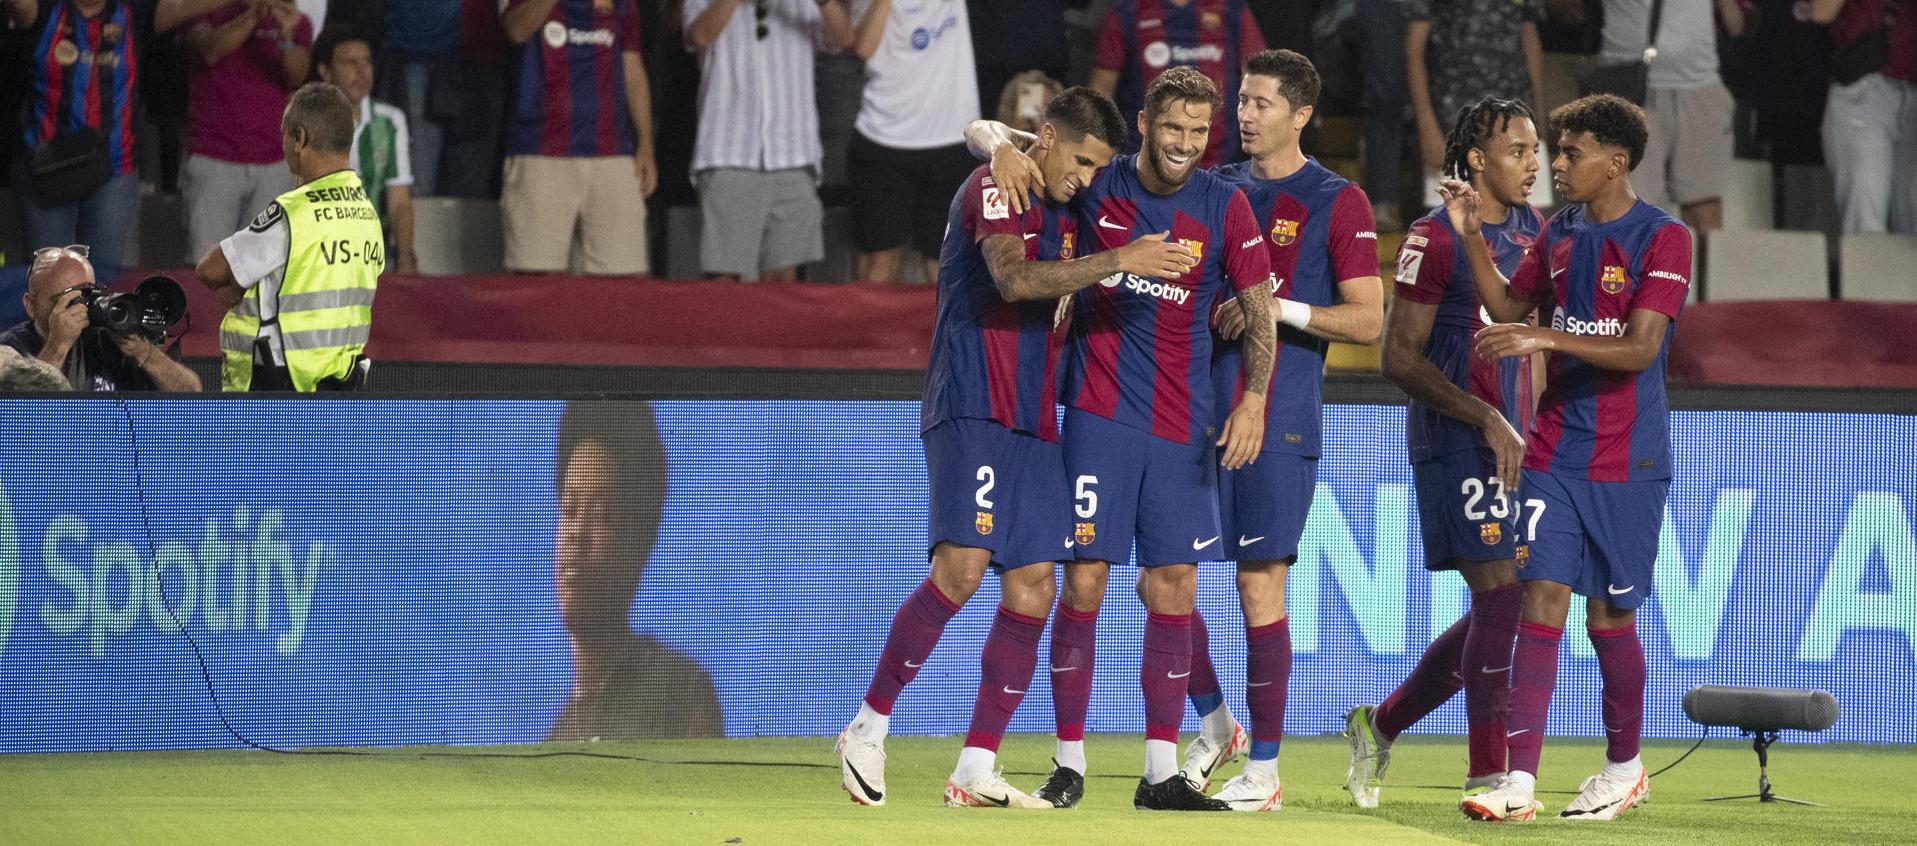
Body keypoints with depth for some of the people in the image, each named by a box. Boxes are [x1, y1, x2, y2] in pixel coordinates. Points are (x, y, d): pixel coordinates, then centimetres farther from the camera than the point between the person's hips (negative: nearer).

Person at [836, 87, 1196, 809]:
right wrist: (1120, 260, -29)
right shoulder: (994, 189, -6)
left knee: (1032, 589, 1)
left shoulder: (1063, 216, 20)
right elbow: (1014, 278, -23)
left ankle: (975, 774, 4)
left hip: (1032, 423, 9)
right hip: (971, 410, -9)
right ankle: (867, 731, -8)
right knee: (961, 567, -20)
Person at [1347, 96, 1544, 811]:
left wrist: (1532, 427, 16)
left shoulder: (1530, 229, 12)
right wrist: (1488, 420, -15)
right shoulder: (1436, 237, -11)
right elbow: (1400, 357, -12)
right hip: (1455, 440, -8)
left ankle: (1381, 725, 23)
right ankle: (1486, 773, -7)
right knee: (1500, 596, -12)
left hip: (1509, 440, 8)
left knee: (1501, 610, 8)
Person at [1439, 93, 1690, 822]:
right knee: (1542, 603, -6)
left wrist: (1547, 339, -28)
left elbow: (1639, 348, -19)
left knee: (1610, 617, 6)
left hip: (1628, 461, -4)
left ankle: (1625, 767, 26)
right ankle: (1519, 782, -12)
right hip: (1554, 454, 4)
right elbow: (1507, 307, 19)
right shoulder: (1558, 235, 9)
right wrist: (1472, 237, 6)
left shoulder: (1662, 239, -10)